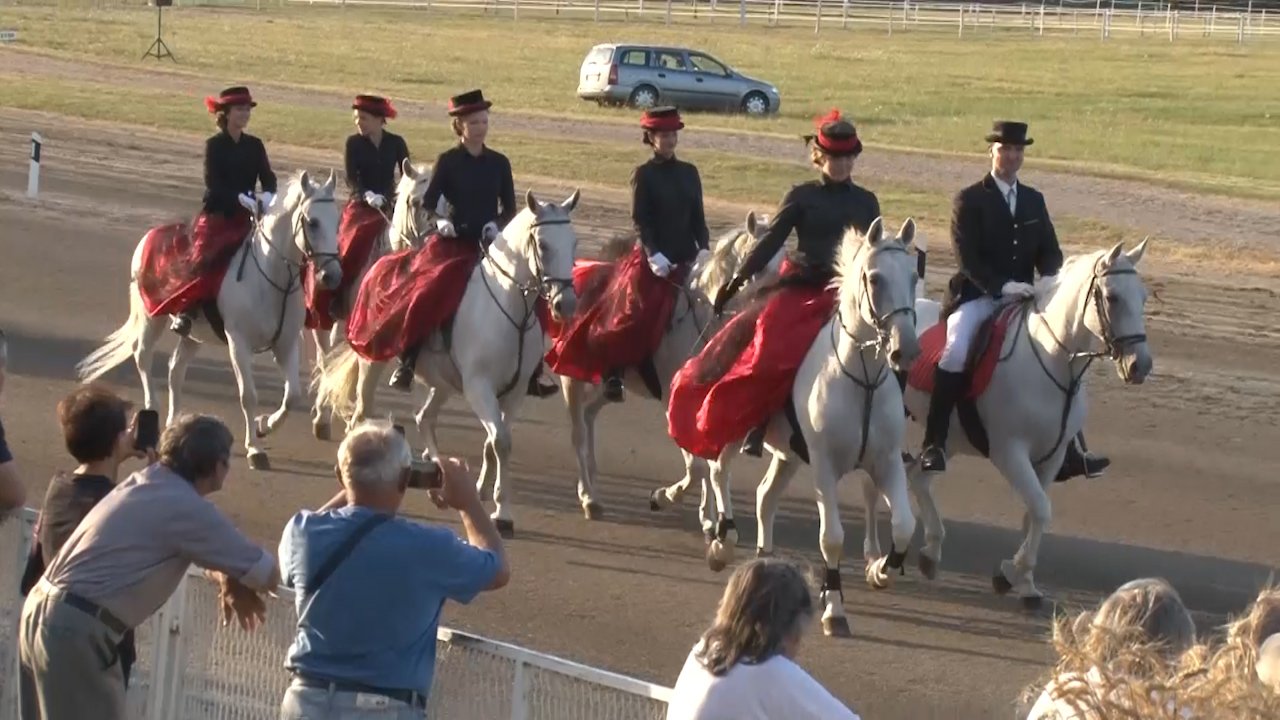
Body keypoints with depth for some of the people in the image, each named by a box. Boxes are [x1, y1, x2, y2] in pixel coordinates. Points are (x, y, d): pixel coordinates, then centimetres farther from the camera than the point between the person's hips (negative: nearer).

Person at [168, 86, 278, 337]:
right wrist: (240, 198, -28)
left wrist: (268, 195, -20)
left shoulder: (254, 146, 11)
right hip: (217, 214, -4)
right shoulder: (214, 145, -2)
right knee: (205, 254, -26)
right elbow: (213, 183, -13)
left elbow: (268, 177, 3)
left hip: (246, 215, 5)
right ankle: (186, 309, -25)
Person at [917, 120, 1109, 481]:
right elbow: (967, 258, -11)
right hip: (976, 296, -6)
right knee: (956, 350, -31)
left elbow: (1049, 250, 12)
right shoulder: (969, 200, -2)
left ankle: (1070, 451, 9)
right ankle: (933, 444, -26)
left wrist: (1049, 278, -11)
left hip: (1022, 298, 6)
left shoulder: (1034, 200, 15)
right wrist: (1001, 286, -25)